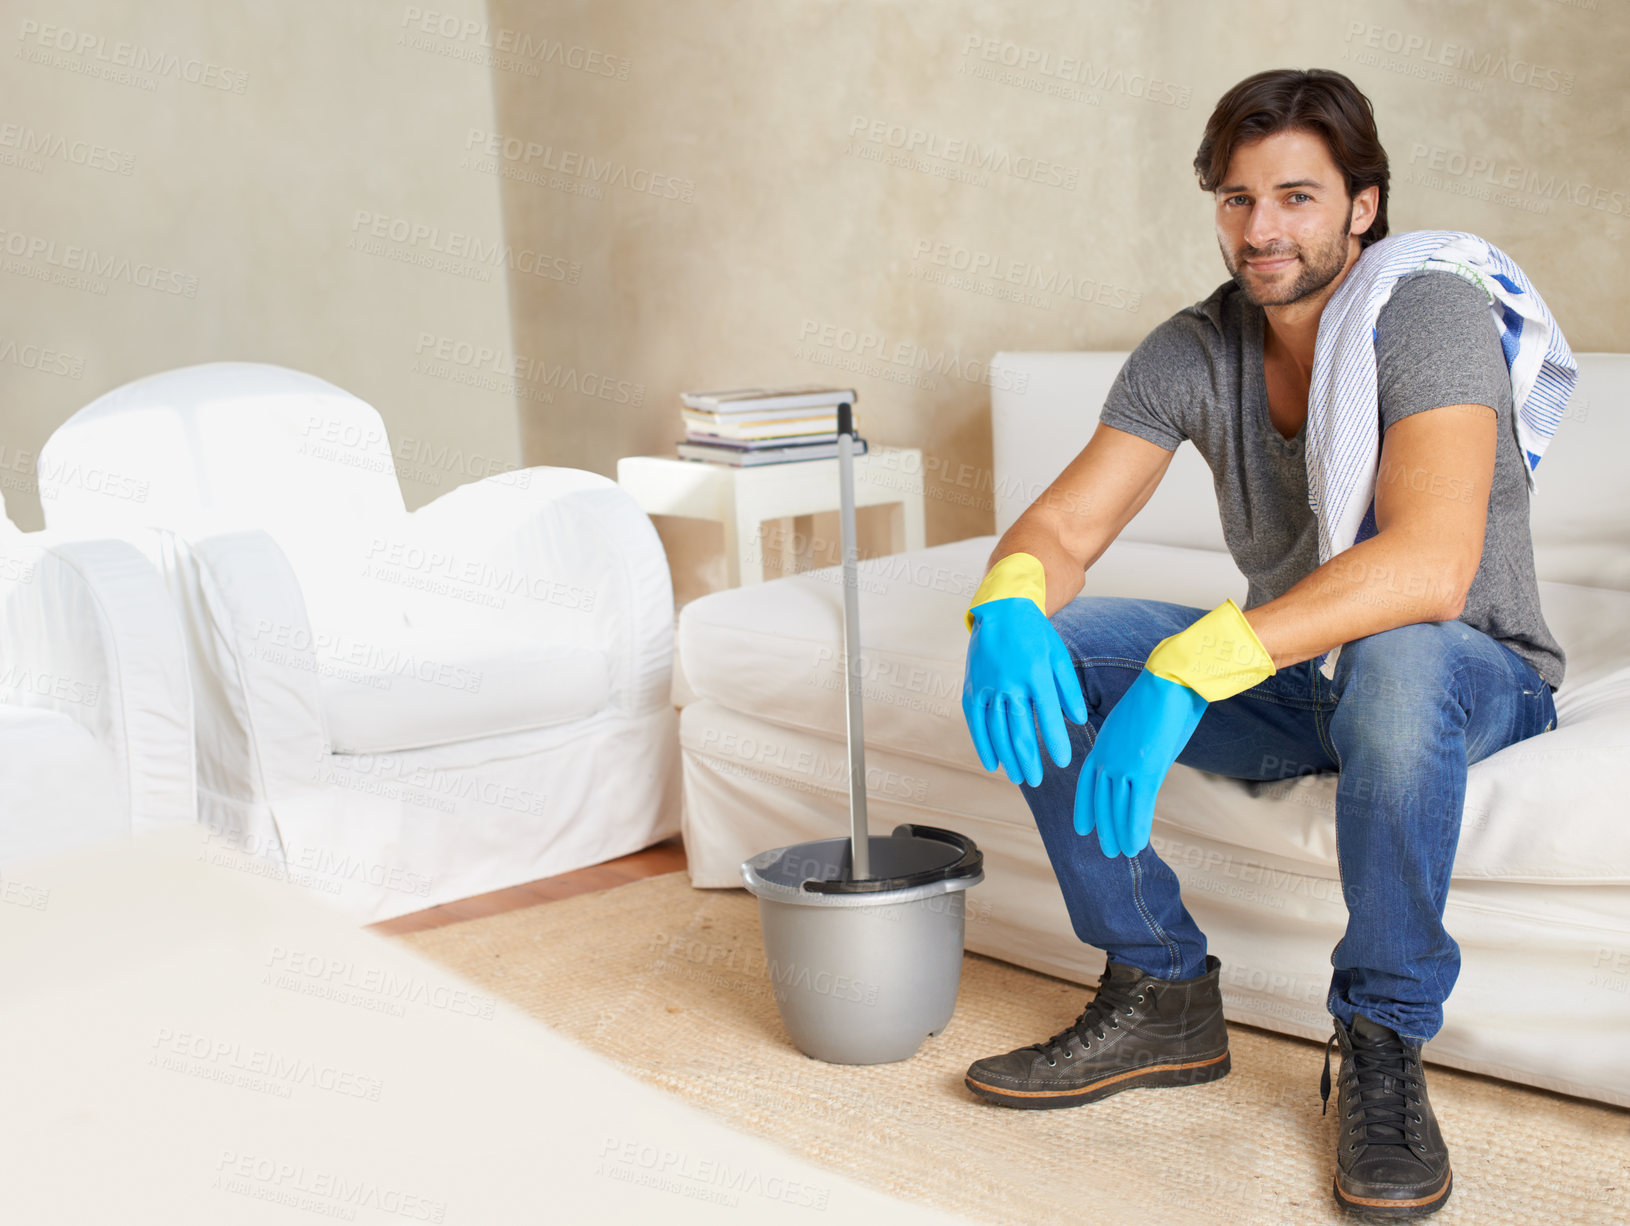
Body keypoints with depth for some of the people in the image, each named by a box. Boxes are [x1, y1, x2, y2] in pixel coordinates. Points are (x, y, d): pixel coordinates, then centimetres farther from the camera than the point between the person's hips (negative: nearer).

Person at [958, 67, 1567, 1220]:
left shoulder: (1432, 316, -22)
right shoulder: (1193, 351, -5)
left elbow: (1429, 567, -38)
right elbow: (1063, 528, -9)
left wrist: (1189, 668, -47)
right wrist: (1008, 604, -35)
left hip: (1480, 680, -5)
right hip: (1297, 684, 5)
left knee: (1396, 656, -41)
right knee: (1043, 658, -14)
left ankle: (1384, 1047, -21)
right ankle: (1164, 998, -4)